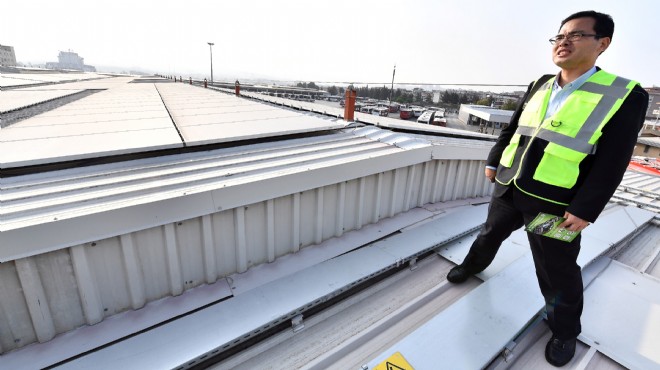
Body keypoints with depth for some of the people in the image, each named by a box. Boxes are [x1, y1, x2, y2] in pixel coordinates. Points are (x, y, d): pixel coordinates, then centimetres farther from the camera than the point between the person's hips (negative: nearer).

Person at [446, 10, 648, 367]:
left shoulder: (624, 95, -9)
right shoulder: (539, 86, 6)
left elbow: (612, 163, -13)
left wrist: (584, 210, -18)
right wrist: (493, 162, 13)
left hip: (553, 202, -4)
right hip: (508, 188, 5)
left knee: (557, 271, 10)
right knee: (490, 234, 24)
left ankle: (565, 330, 34)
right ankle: (473, 264, 52)